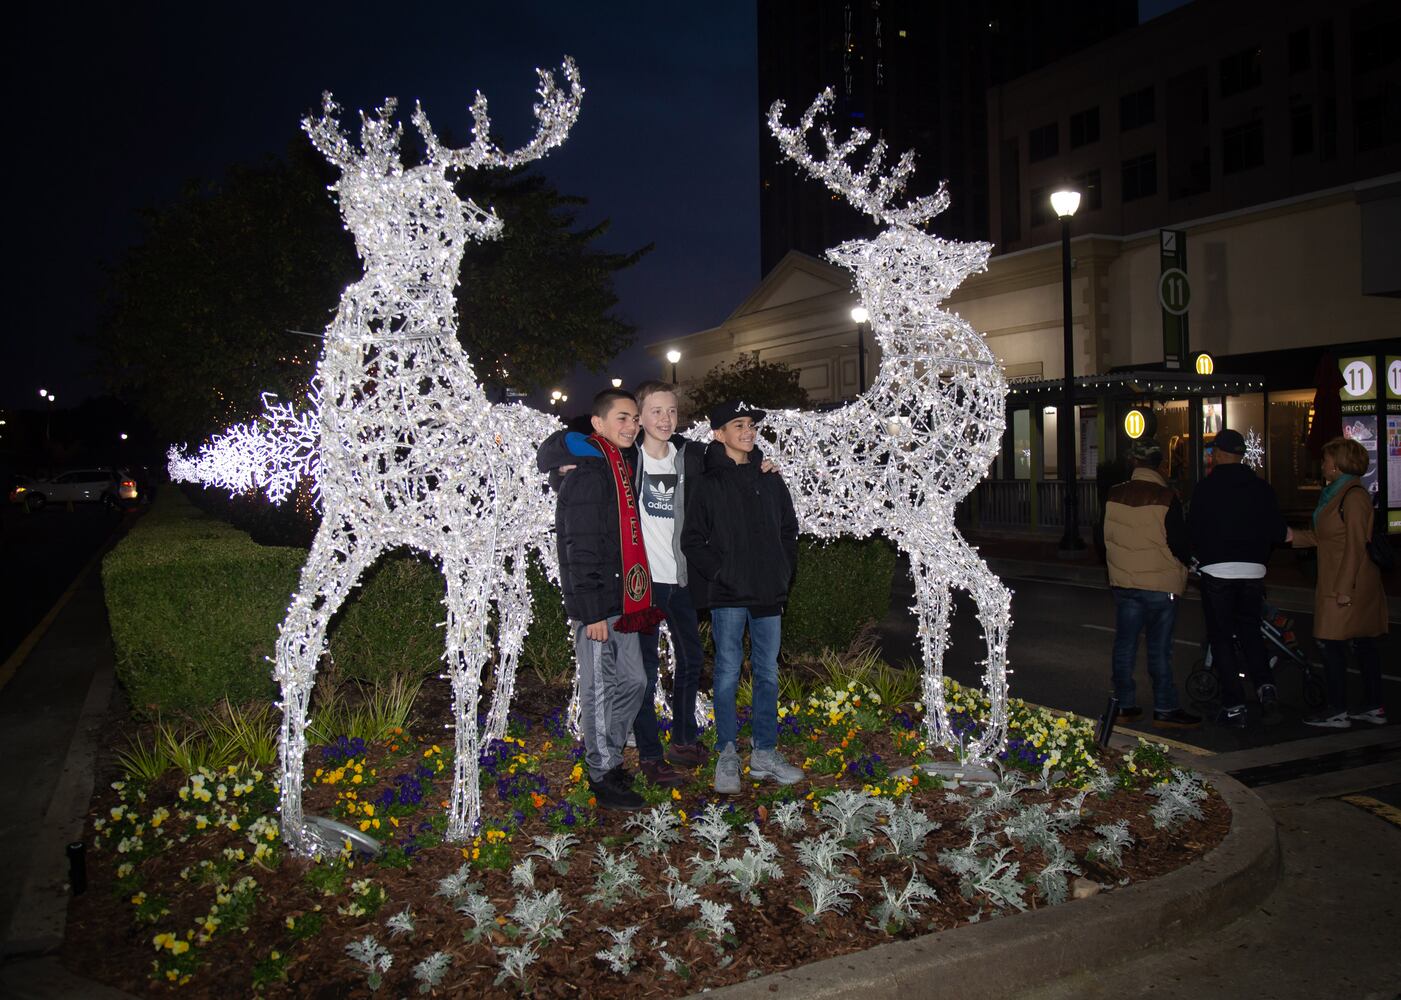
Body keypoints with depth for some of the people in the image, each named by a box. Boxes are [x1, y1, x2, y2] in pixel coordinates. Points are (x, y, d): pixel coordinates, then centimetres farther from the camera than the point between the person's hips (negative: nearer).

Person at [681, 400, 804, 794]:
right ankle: (727, 755, 12)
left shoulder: (769, 479, 11)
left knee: (768, 673, 9)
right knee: (728, 673, 0)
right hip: (728, 595, -5)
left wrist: (784, 572, 7)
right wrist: (720, 573, -13)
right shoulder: (708, 483, -3)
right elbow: (692, 540, -4)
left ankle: (764, 753, 19)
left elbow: (789, 529, 18)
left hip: (768, 594, 5)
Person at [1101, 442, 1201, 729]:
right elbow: (1179, 544, -10)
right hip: (1160, 584, -4)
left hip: (1122, 582, 5)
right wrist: (1186, 562, 12)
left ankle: (1124, 704, 18)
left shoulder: (1113, 496, 1)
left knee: (1125, 644, 11)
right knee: (1159, 648, 1)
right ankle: (1165, 710, 7)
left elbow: (1104, 537, 10)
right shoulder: (1166, 498, -14)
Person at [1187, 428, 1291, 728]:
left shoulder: (1205, 488, -6)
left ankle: (1234, 706, 3)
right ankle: (1264, 683, 6)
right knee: (1249, 627, 23)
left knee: (1221, 638, 5)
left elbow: (1193, 532, -3)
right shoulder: (1261, 487, 3)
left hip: (1217, 571, -3)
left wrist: (1201, 557, 16)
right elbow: (1279, 532, 4)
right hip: (1253, 571, 3)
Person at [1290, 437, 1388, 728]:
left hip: (1346, 587, -10)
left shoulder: (1353, 497, -15)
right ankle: (1374, 707, 19)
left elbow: (1355, 546, -19)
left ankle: (1337, 711, 0)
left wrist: (1344, 589, -21)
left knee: (1331, 644, -6)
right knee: (1363, 644, 13)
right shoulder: (1339, 494, 16)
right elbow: (1322, 537, 19)